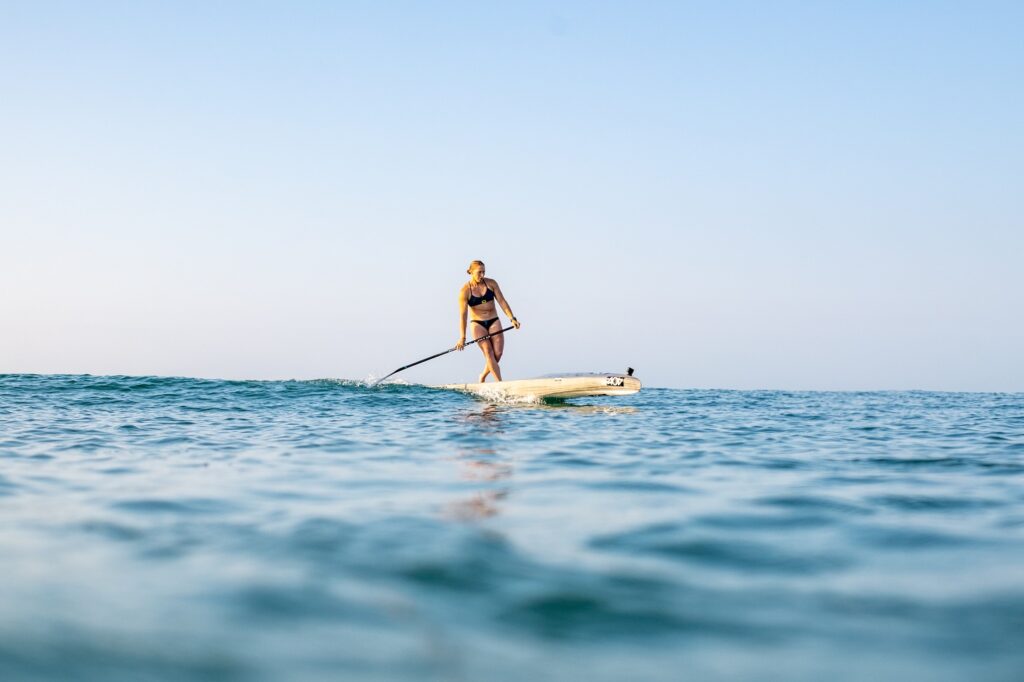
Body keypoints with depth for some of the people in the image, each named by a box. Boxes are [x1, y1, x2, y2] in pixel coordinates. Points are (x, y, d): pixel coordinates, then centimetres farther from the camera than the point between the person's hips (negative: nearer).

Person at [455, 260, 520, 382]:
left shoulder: (491, 283, 1)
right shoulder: (465, 290, -8)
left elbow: (502, 302, 2)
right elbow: (463, 314, -11)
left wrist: (512, 318, -10)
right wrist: (462, 337, -16)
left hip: (494, 322, 3)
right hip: (477, 324, -3)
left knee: (498, 353, -9)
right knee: (488, 353, -17)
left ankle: (483, 376, 16)